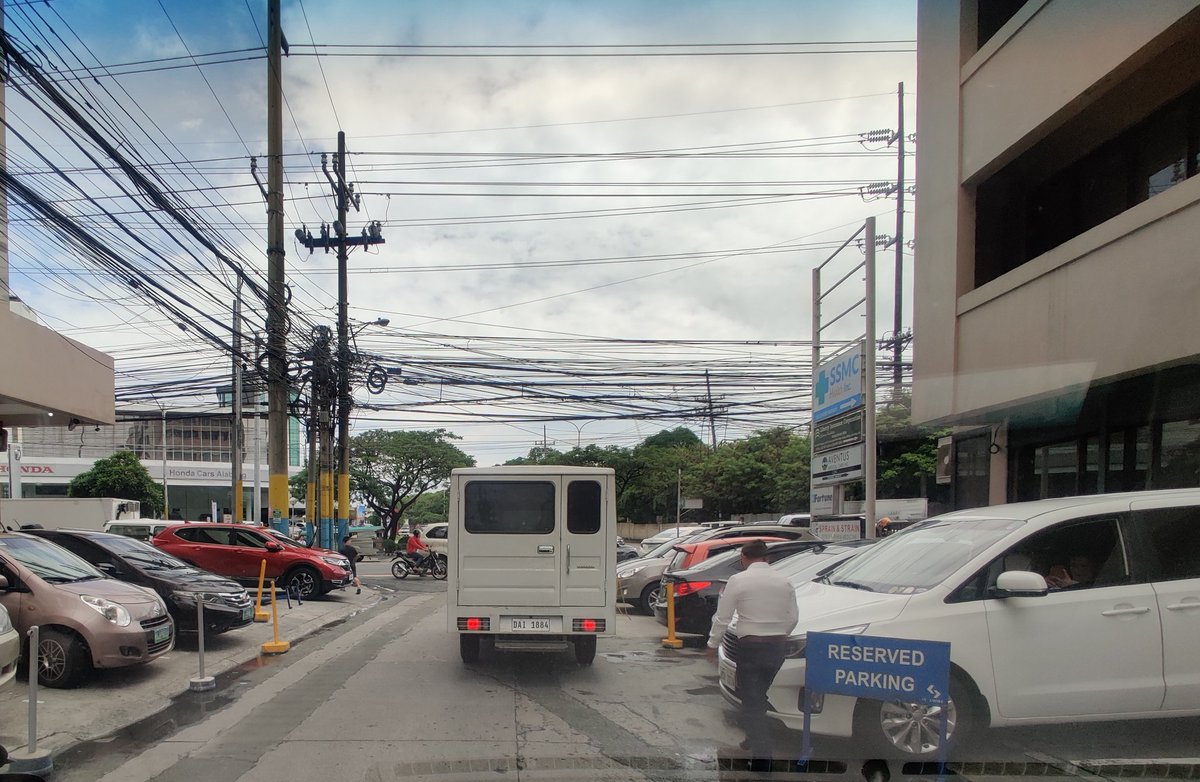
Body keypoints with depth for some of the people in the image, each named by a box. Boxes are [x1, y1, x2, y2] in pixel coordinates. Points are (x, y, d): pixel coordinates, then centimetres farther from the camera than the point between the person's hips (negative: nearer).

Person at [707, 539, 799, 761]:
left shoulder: (738, 580, -9)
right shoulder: (784, 581, 5)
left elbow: (722, 618, -8)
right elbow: (793, 619, 9)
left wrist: (713, 644, 5)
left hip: (750, 646, -5)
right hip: (777, 646, 5)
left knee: (752, 702, 1)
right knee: (759, 696, 23)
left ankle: (762, 753, -6)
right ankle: (755, 739, 34)